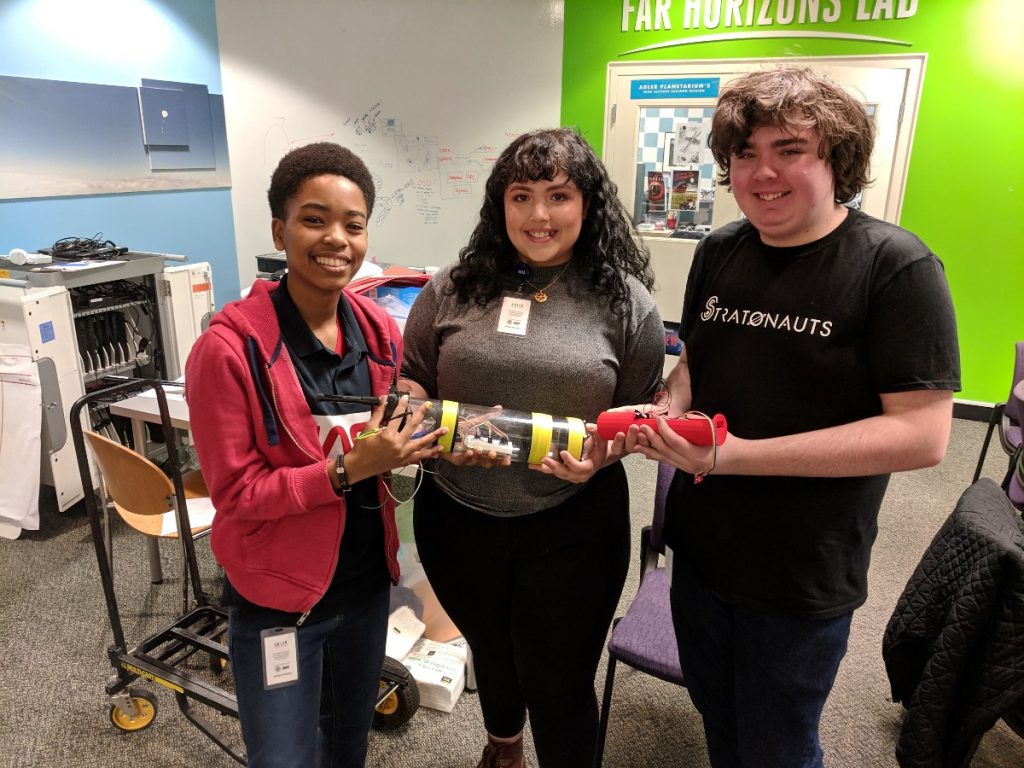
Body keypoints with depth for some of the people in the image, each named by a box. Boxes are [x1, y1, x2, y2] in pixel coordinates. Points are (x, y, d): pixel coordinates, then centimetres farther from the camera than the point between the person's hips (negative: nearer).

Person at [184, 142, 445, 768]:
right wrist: (347, 469, -29)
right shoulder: (230, 348, -22)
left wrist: (427, 442, -16)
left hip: (367, 580, 5)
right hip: (278, 599, -5)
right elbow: (236, 491, -18)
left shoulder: (380, 329, -5)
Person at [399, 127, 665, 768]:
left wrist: (602, 451, -20)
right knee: (491, 653, 28)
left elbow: (642, 412, 0)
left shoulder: (625, 300, -6)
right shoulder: (454, 288, -2)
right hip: (456, 517, 3)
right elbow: (410, 381, 5)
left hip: (572, 525, -3)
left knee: (558, 684, 12)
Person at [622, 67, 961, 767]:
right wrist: (668, 414, -11)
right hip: (700, 547, 5)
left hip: (803, 579, -5)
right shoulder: (718, 252, 0)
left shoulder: (896, 265, -17)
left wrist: (736, 455, -28)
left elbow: (922, 435, -21)